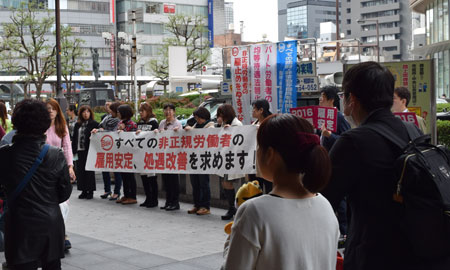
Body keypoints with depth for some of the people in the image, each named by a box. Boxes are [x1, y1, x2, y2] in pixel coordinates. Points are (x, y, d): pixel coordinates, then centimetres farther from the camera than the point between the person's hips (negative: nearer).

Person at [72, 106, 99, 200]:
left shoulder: (94, 124, -3)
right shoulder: (77, 125, 13)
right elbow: (74, 138, 14)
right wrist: (73, 149, 9)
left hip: (90, 151, -5)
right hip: (80, 150, 5)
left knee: (89, 171, 0)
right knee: (81, 170, 7)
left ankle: (90, 191, 7)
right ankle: (84, 190, 14)